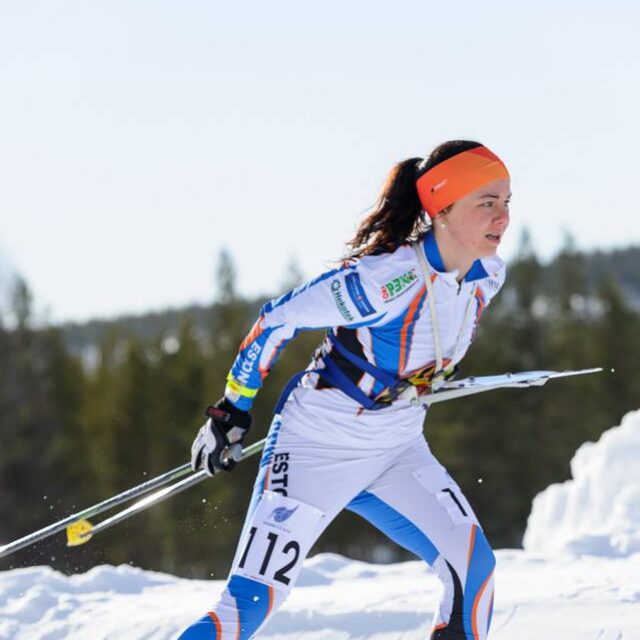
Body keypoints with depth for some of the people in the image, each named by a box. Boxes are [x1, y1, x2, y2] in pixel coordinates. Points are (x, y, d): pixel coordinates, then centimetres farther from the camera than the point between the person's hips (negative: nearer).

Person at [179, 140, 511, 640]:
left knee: (474, 566, -7)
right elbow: (277, 319, -17)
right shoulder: (385, 279, -28)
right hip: (319, 445, -7)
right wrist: (233, 409, -10)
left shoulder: (487, 274, -7)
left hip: (398, 449, 7)